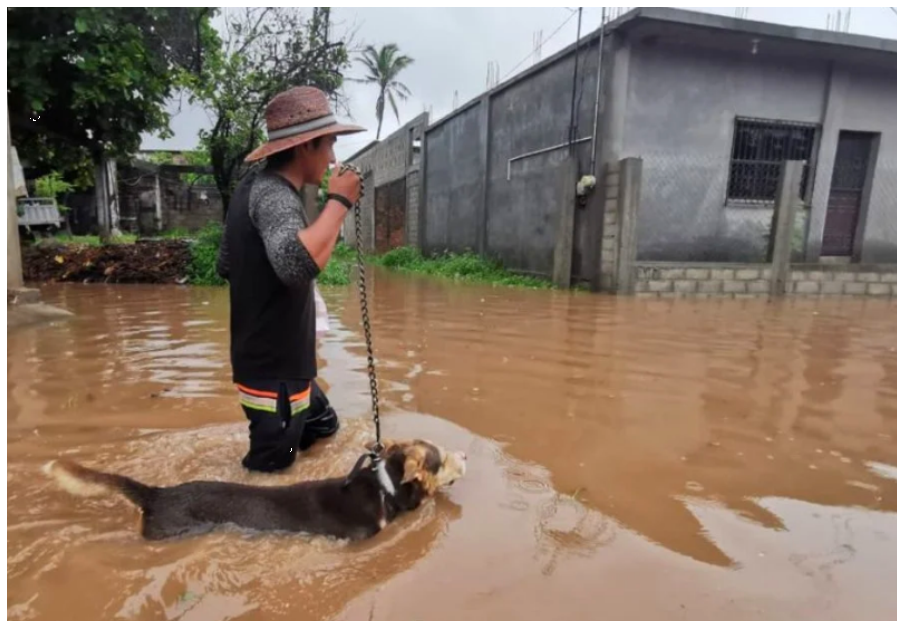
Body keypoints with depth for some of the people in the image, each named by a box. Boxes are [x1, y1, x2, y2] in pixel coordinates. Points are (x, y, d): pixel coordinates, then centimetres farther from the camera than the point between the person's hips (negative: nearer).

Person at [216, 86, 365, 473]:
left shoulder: (252, 187, 8)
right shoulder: (273, 193, -22)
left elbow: (225, 266, 17)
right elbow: (297, 263, -43)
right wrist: (339, 201, -30)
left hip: (278, 363, 9)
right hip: (274, 370, -9)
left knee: (322, 427, 26)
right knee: (268, 471, 9)